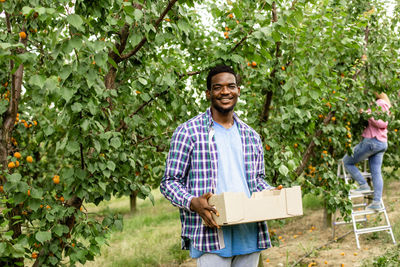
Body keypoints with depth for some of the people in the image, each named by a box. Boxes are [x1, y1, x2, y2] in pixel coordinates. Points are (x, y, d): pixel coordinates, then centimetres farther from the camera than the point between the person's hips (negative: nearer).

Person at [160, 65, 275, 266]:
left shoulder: (251, 136, 17)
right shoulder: (187, 133, -1)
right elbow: (169, 182, -2)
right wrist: (192, 202, -20)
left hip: (249, 235, 5)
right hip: (210, 236, -5)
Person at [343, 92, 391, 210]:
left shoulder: (380, 103, -10)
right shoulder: (383, 105, 19)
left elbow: (382, 123, -19)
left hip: (372, 141, -10)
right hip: (383, 143, 10)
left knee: (347, 161, 4)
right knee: (376, 172, 6)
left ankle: (364, 185, 2)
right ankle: (377, 202, 2)